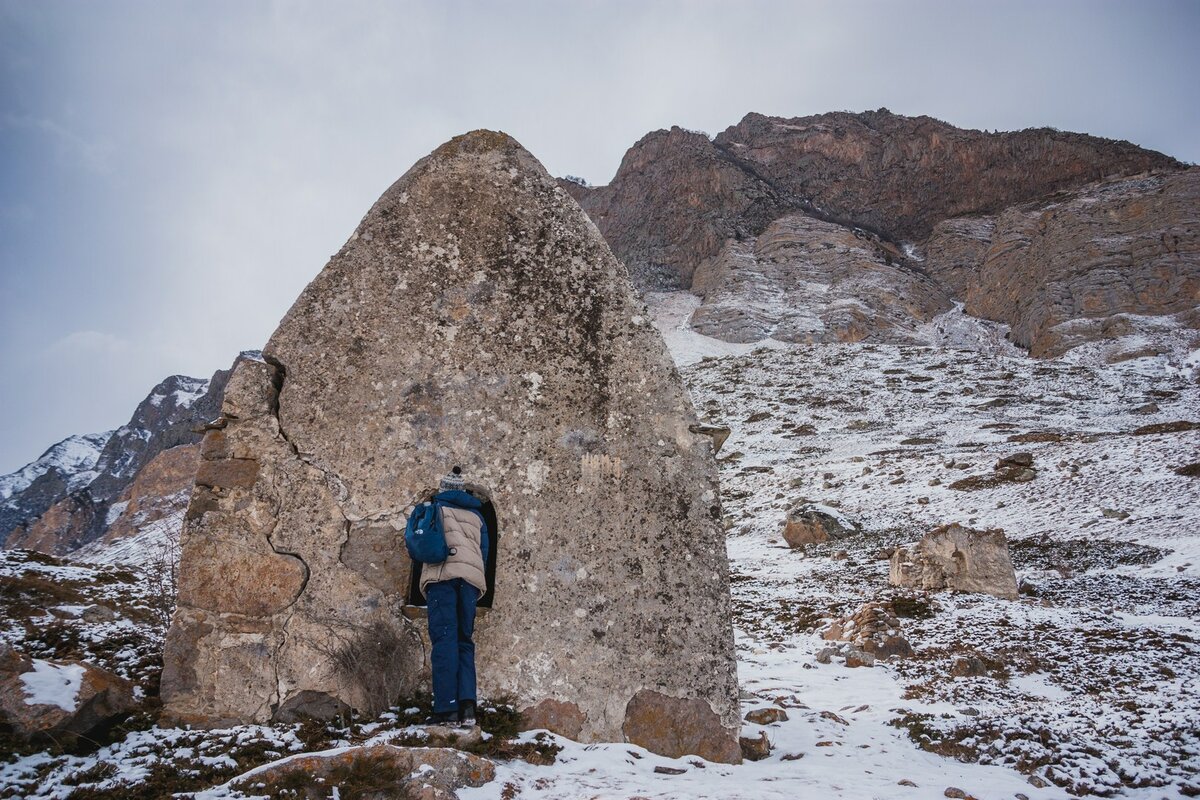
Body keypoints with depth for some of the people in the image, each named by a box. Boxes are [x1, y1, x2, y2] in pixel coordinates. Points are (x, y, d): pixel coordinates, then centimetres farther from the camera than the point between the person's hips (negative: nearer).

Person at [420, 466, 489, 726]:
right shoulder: (476, 515, 24)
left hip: (441, 575, -3)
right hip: (471, 577, 3)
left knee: (444, 640, -8)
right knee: (464, 641, 7)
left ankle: (446, 708, -17)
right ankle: (467, 705, -9)